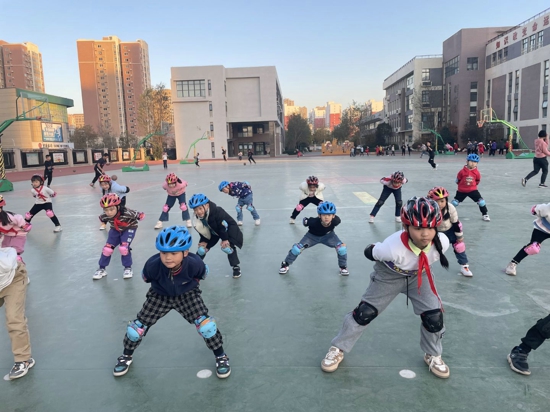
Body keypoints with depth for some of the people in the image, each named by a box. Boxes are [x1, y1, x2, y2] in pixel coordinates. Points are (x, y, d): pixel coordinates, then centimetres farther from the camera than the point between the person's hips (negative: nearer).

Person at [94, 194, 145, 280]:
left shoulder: (127, 213, -39)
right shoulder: (105, 216, -25)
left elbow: (141, 215, -26)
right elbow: (101, 218, 1)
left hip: (129, 229, -4)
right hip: (115, 230, 4)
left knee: (124, 248, -19)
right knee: (107, 248, -3)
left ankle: (128, 268, 4)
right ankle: (102, 269, 19)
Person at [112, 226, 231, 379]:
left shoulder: (194, 264, -36)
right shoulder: (152, 265, -35)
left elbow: (202, 274, -8)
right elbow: (146, 278, -7)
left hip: (187, 295, -1)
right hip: (159, 296, 1)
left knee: (205, 324, -14)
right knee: (138, 326, 1)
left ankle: (220, 356, 13)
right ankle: (127, 356, 35)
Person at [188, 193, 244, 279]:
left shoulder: (218, 212, -38)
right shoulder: (198, 217, -20)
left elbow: (224, 227, -28)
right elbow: (203, 230, -4)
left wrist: (225, 239, -23)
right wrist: (204, 241, -9)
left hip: (228, 228, -6)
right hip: (214, 231, 6)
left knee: (227, 246, -24)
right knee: (202, 248, 1)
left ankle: (236, 267, -6)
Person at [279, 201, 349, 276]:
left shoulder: (336, 221, -36)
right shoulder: (314, 222, -40)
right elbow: (305, 221, -17)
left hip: (328, 235, 2)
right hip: (312, 236, -1)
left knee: (341, 247, -17)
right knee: (297, 248, -13)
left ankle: (343, 267, 12)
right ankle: (286, 264, 14)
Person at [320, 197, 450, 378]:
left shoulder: (442, 242, -31)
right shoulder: (393, 247, -44)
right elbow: (370, 252, -22)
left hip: (419, 276, 3)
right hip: (388, 275, -3)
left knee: (434, 317, -3)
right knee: (365, 313, -1)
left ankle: (432, 355, 29)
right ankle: (338, 348, 21)